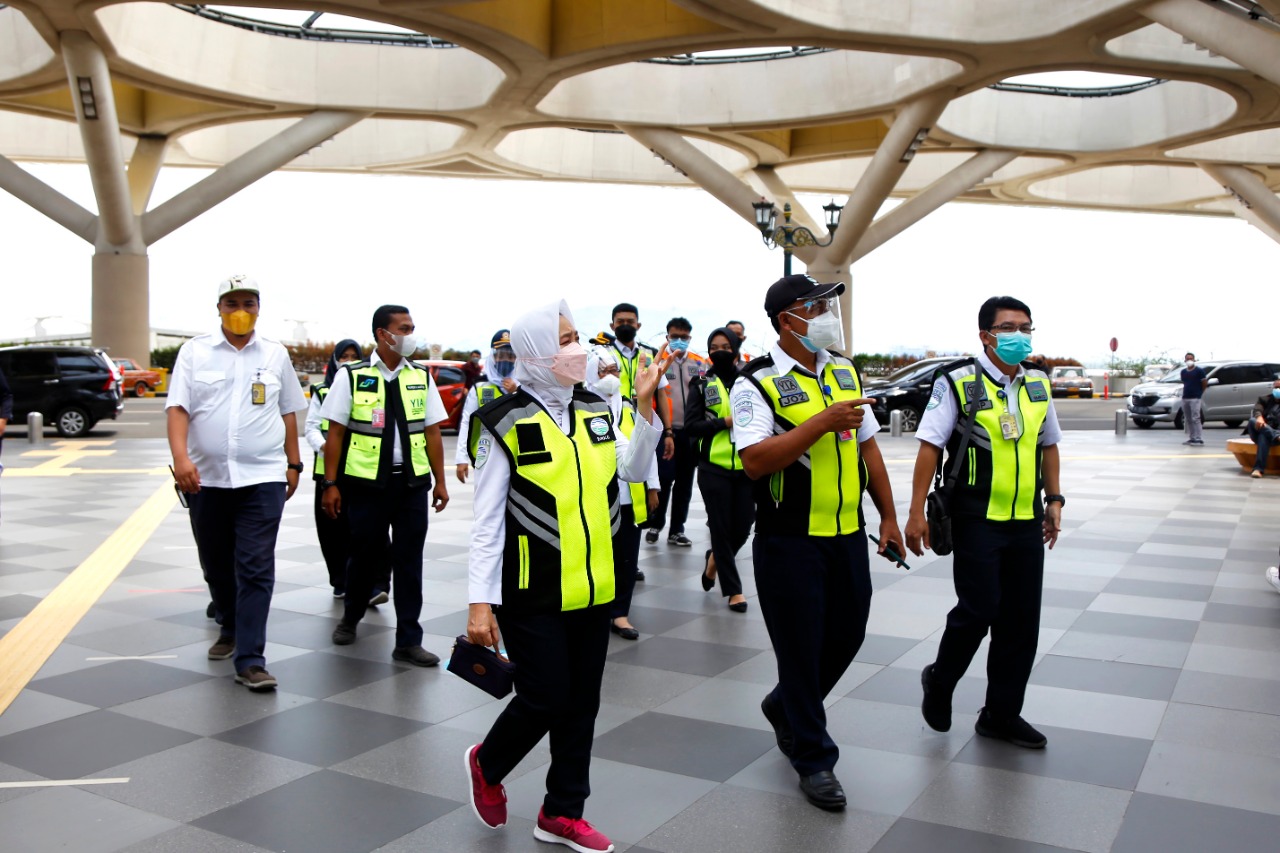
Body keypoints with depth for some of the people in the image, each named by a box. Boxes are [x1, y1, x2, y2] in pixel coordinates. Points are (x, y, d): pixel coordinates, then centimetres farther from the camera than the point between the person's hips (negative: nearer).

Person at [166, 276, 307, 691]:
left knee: (256, 570, -8)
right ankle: (230, 629, 39)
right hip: (205, 477, 1)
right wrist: (180, 457, -20)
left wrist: (293, 463, 12)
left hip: (262, 477, -1)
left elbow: (288, 412, 14)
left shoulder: (275, 354, 7)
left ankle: (250, 660, -7)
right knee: (216, 565, 15)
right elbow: (177, 408, -5)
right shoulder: (194, 351, 3)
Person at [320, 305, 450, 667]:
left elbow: (432, 432, 8)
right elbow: (335, 433, -2)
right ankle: (350, 618, 39)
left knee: (409, 560, 3)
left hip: (413, 483, 2)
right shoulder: (351, 376, -2)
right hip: (366, 483, -2)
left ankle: (408, 641, 12)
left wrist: (440, 481, 5)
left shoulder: (422, 377, 6)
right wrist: (330, 484, -5)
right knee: (366, 554, 12)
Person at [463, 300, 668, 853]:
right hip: (532, 595, -6)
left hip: (592, 588, 6)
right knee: (544, 698, 0)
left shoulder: (595, 411, 6)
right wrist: (481, 600, -14)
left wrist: (644, 404, -1)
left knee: (582, 702, 12)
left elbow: (632, 471, 7)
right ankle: (487, 765, 31)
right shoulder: (504, 423, -11)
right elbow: (487, 520, -11)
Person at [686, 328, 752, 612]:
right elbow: (691, 425, -3)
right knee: (721, 528, 2)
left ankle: (715, 558, 35)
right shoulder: (701, 384, 5)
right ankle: (733, 590, 15)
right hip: (714, 467, -2)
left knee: (743, 527, 3)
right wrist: (726, 422, -15)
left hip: (746, 466, 2)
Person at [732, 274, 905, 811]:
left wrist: (888, 515, 13)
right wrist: (823, 422, -25)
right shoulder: (756, 384, -12)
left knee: (847, 637, 15)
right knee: (801, 649, 4)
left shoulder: (845, 374, 10)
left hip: (847, 534, 7)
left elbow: (867, 446, 15)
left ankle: (784, 708, 42)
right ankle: (813, 759, 23)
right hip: (790, 540, -7)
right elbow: (754, 461, -23)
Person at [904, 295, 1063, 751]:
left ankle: (1002, 713, 22)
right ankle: (939, 680, 21)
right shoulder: (958, 382, -9)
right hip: (977, 519, -6)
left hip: (1027, 521, 6)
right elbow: (930, 447, -11)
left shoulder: (1038, 382, 10)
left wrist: (1054, 499, 14)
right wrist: (916, 513, -15)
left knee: (1021, 619, 8)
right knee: (978, 609, -8)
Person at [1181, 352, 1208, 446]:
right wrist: (1186, 392, 11)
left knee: (1195, 419, -11)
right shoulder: (1183, 372, 13)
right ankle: (1191, 438, 16)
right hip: (1185, 398, 6)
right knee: (1187, 419, 9)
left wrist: (1198, 392, 6)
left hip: (1195, 398, -6)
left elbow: (1205, 383, -2)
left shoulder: (1199, 370, -5)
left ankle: (1199, 439, -10)